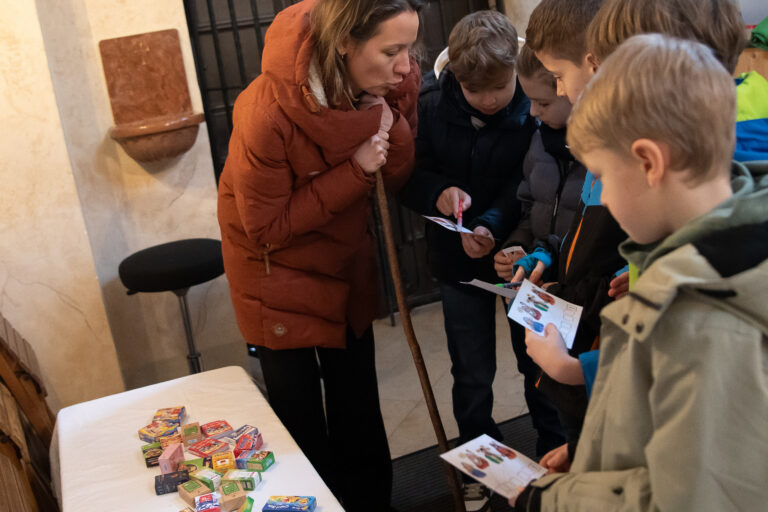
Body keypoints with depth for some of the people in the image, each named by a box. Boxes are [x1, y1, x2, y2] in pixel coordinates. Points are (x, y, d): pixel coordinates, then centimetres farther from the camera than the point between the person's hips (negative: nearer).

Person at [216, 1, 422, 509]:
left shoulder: (398, 81, -18)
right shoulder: (268, 111, -33)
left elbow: (398, 178, -6)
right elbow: (266, 228, -24)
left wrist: (391, 125, -28)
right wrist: (355, 171, -30)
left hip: (346, 254, 5)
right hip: (277, 263, -5)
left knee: (358, 400, 16)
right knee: (299, 407, 6)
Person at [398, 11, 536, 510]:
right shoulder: (431, 104, -10)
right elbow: (408, 174, -3)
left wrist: (493, 225, -35)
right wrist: (438, 193, -24)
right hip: (459, 258, 2)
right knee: (472, 374, 14)